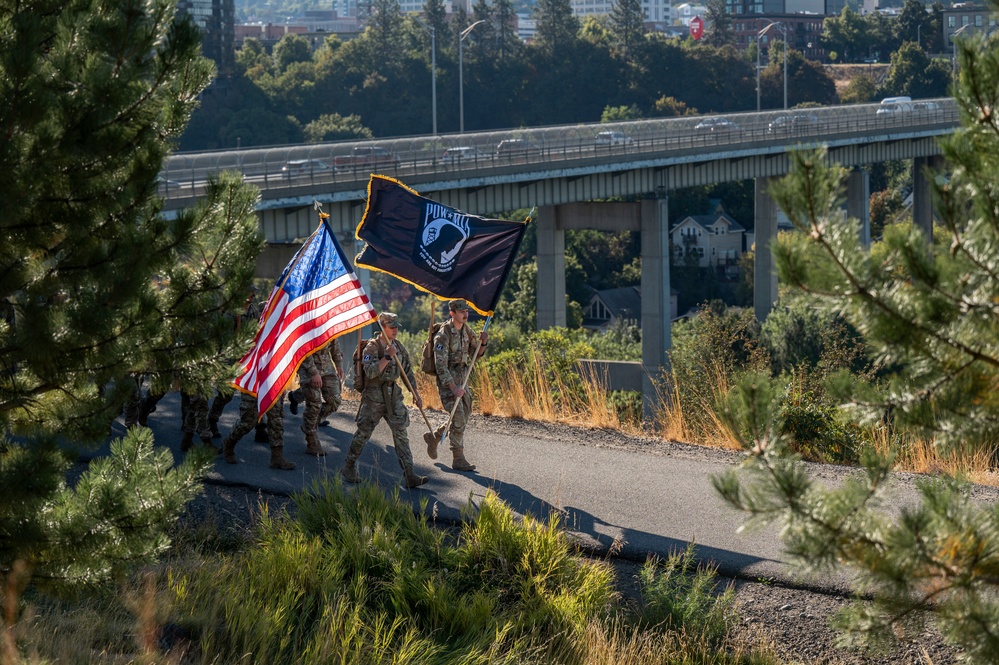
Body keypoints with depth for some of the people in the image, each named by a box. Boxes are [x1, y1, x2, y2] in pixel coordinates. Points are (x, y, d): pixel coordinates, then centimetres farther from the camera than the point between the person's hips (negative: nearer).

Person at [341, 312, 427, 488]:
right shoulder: (372, 348, -12)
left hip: (393, 394, 5)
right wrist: (387, 356, -29)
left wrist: (415, 393, 13)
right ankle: (349, 468, 21)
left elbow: (408, 371, 16)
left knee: (401, 434, -2)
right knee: (363, 433, 3)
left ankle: (409, 475, -5)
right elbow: (370, 372, -25)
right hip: (374, 396, -5)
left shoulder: (399, 347, 8)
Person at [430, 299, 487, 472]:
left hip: (461, 379, 8)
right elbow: (441, 365, -23)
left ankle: (434, 437, 35)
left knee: (463, 417, 13)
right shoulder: (443, 335, -20)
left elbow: (476, 353, 15)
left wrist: (483, 343, -7)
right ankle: (458, 459, -4)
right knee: (458, 418, -11)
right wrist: (453, 388, -30)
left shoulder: (466, 330, 5)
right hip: (447, 380, -8)